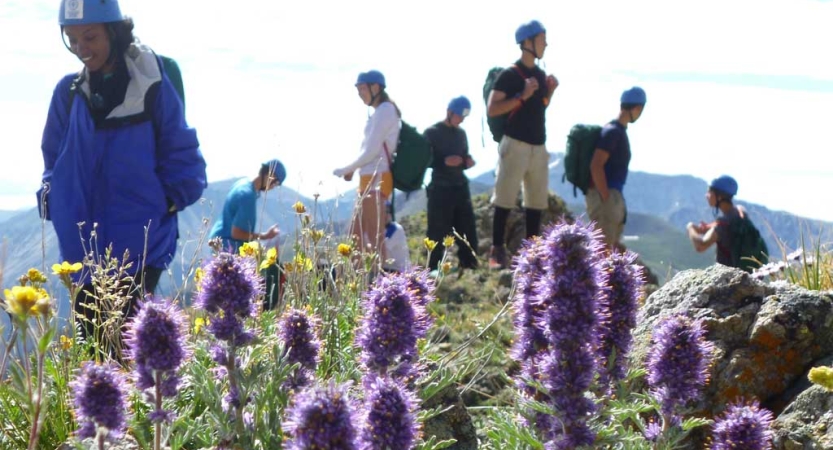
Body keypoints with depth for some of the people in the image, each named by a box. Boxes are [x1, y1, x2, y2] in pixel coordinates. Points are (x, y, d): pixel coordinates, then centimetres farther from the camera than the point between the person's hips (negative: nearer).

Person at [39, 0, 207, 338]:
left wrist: (164, 203, -9)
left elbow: (183, 159, 0)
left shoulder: (151, 87, -5)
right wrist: (54, 203, 1)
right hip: (83, 248, 4)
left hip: (139, 247, -4)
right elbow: (53, 159, 15)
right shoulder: (68, 92, 7)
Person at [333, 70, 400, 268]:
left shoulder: (384, 110, -10)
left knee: (375, 237, -10)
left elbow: (372, 151, -15)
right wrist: (352, 170, 6)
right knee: (357, 233, 12)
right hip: (371, 179, 10)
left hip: (376, 179, -10)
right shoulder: (379, 112, 18)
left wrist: (346, 169, -5)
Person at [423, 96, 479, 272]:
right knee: (438, 233, -6)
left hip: (461, 188, 6)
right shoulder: (432, 132, -3)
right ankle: (433, 270, -2)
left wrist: (468, 162, 0)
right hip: (440, 189, -6)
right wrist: (444, 161, -21)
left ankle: (470, 268, 9)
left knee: (467, 231, 4)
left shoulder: (461, 133, 14)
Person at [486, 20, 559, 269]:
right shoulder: (509, 75, -9)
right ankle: (497, 250, -7)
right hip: (516, 144, -8)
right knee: (505, 198, -8)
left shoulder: (541, 74, 13)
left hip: (538, 146, 8)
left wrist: (550, 92, 7)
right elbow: (492, 110, -14)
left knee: (537, 200, 8)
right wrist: (522, 96, -20)